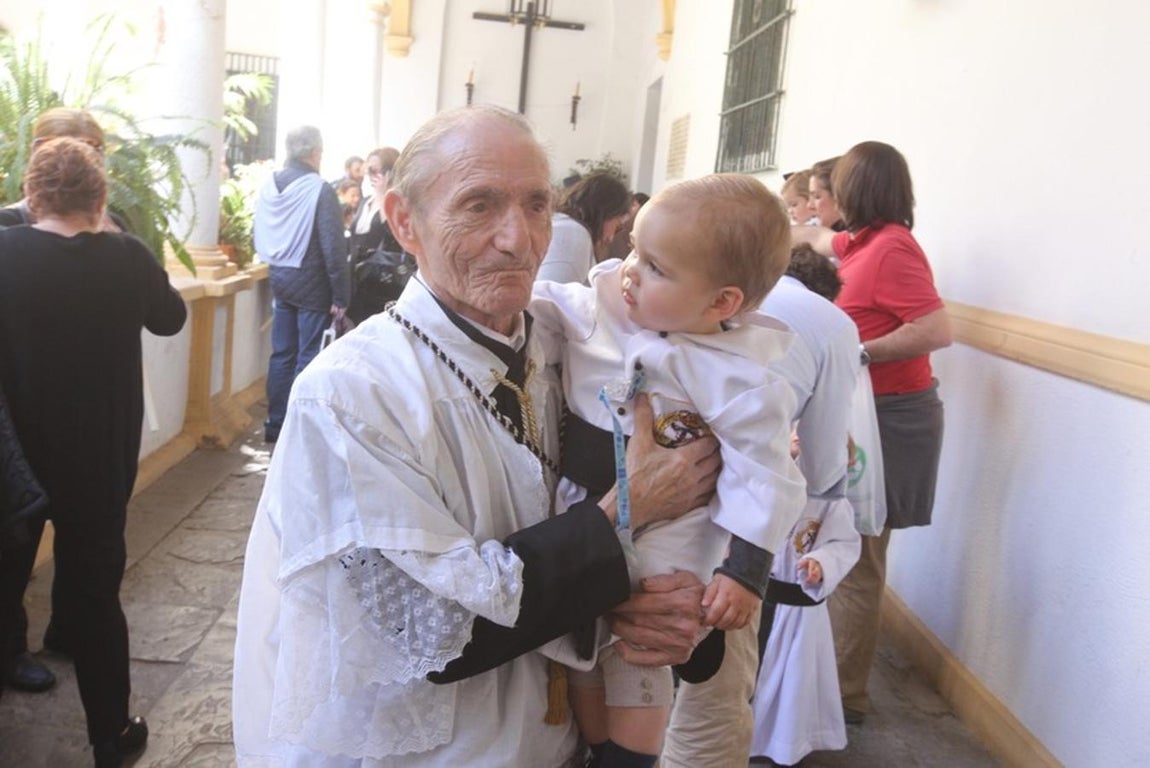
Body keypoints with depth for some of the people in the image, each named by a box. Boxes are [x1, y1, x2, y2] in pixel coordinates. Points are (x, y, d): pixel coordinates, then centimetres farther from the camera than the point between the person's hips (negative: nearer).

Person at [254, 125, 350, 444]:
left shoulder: (268, 186, 4)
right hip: (312, 285, -6)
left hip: (280, 280, 7)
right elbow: (333, 248, -18)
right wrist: (340, 296, -14)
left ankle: (275, 424, 21)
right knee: (308, 358, 1)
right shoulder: (320, 190, -16)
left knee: (282, 354, 14)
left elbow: (259, 237, 11)